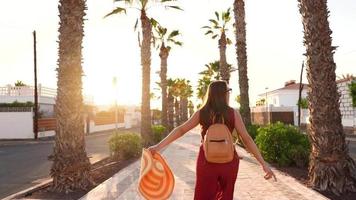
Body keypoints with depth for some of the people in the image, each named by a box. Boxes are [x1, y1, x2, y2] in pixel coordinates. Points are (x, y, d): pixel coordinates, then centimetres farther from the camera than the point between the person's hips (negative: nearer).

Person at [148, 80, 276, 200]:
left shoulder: (201, 113, -4)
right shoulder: (233, 113, -8)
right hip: (228, 160, 0)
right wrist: (264, 164, -7)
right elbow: (246, 139, -10)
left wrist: (158, 146, -3)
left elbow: (181, 130, -6)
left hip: (207, 160, 0)